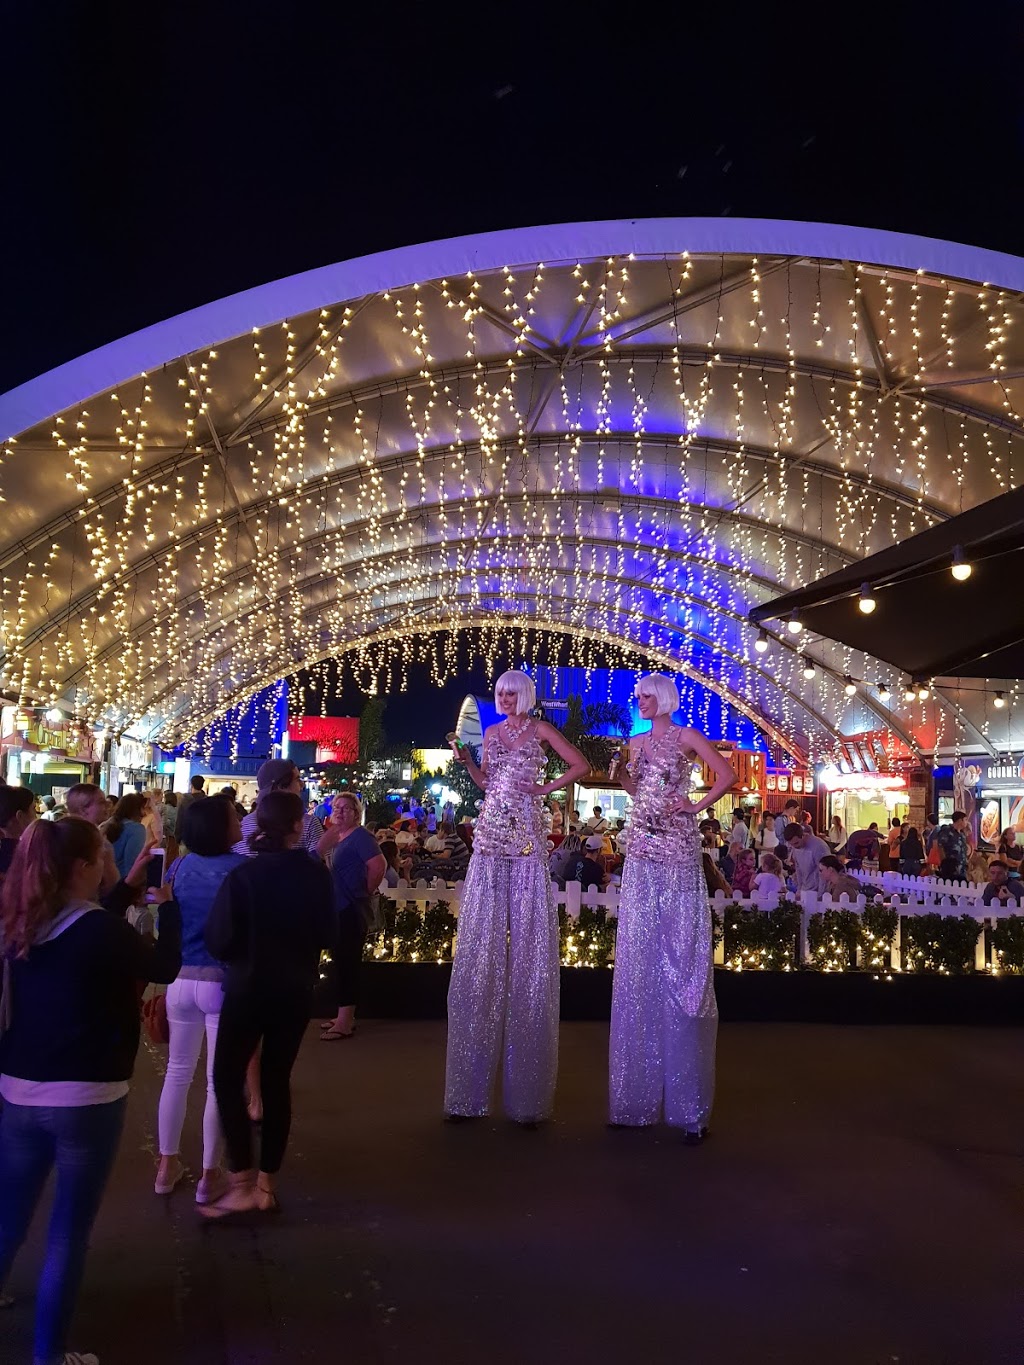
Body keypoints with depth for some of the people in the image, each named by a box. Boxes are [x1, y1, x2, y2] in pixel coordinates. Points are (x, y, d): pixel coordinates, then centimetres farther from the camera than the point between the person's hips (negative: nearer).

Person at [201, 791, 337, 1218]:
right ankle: (267, 1184, 19)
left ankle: (241, 1185, 3)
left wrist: (244, 951, 5)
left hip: (248, 989, -3)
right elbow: (328, 935, 3)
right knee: (277, 1080, 13)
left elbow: (218, 941, -16)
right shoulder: (316, 874, -7)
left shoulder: (243, 875, -16)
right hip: (295, 990, 4)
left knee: (227, 1078, 8)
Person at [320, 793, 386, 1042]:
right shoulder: (337, 838, 14)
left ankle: (345, 1022, -1)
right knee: (341, 962, 14)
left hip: (352, 910, -9)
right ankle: (345, 1015, 23)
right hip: (338, 908, 9)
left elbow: (379, 864, -23)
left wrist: (366, 891, -13)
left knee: (347, 963, -6)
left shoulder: (359, 836, -13)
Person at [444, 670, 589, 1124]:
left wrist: (547, 788, -4)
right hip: (489, 837, 4)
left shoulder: (540, 730, 4)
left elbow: (581, 765, 1)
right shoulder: (491, 732, 16)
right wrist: (466, 760, 3)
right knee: (481, 945, 1)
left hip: (525, 839, -4)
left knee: (527, 943, -4)